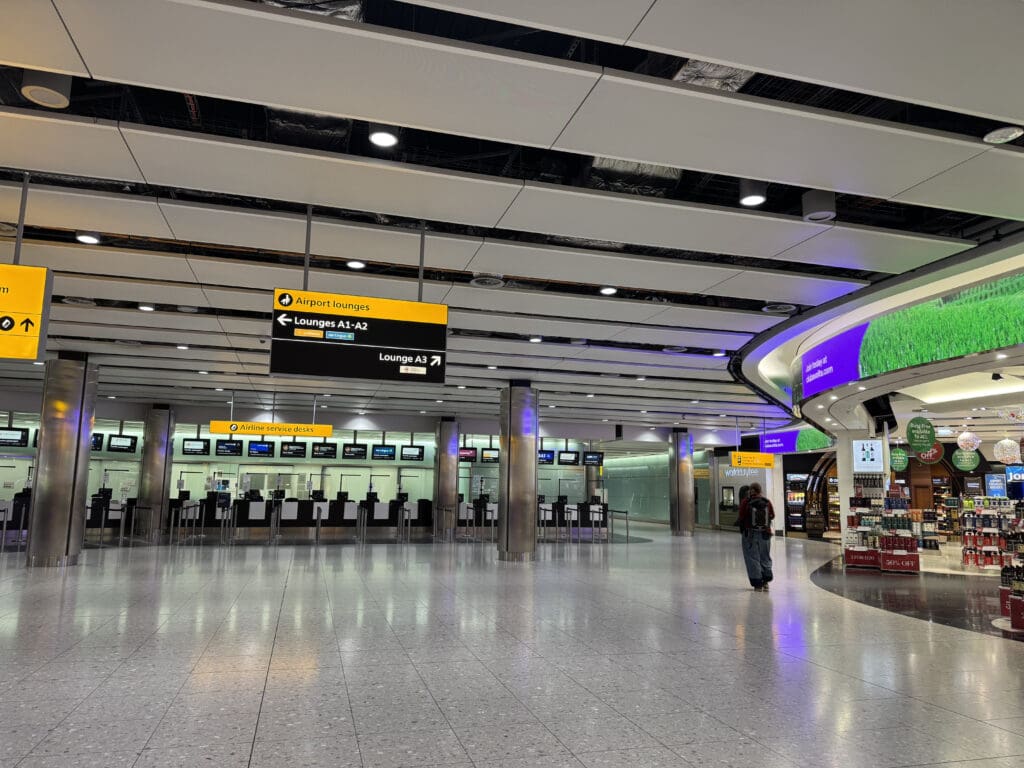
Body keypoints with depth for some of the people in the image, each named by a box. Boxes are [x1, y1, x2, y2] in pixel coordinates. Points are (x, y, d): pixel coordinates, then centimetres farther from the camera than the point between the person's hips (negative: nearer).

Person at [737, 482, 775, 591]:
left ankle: (758, 583, 3)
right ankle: (766, 581, 19)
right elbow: (772, 516, 8)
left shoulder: (746, 502, -12)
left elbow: (741, 517, -11)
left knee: (753, 558, 3)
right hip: (765, 534, 3)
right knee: (765, 557, 18)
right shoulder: (767, 502, -3)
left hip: (750, 534, -3)